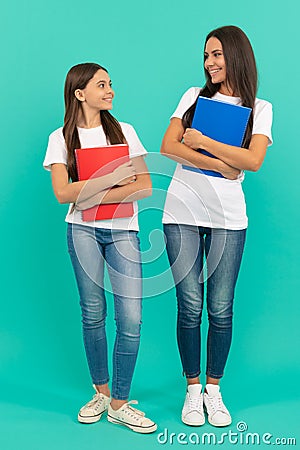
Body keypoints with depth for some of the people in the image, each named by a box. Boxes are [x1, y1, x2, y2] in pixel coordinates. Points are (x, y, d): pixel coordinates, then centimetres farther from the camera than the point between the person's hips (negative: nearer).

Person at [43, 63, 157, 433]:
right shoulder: (61, 138, 5)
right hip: (82, 229, 0)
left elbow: (145, 186, 0)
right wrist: (113, 178, -12)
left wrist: (92, 195, -10)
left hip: (122, 230, 1)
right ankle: (101, 393, 22)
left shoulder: (125, 132, 9)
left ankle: (119, 404, 7)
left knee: (131, 319, -7)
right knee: (92, 313, 3)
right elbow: (62, 193, -7)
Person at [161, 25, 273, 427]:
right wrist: (219, 165, -8)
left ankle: (214, 390, 20)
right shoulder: (194, 96, 12)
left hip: (228, 217, 0)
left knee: (221, 309, 2)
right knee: (190, 307, 0)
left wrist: (202, 142, -8)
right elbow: (168, 146, -1)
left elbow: (253, 160, -8)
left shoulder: (259, 108, 9)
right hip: (182, 212, 1)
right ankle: (193, 389, 17)